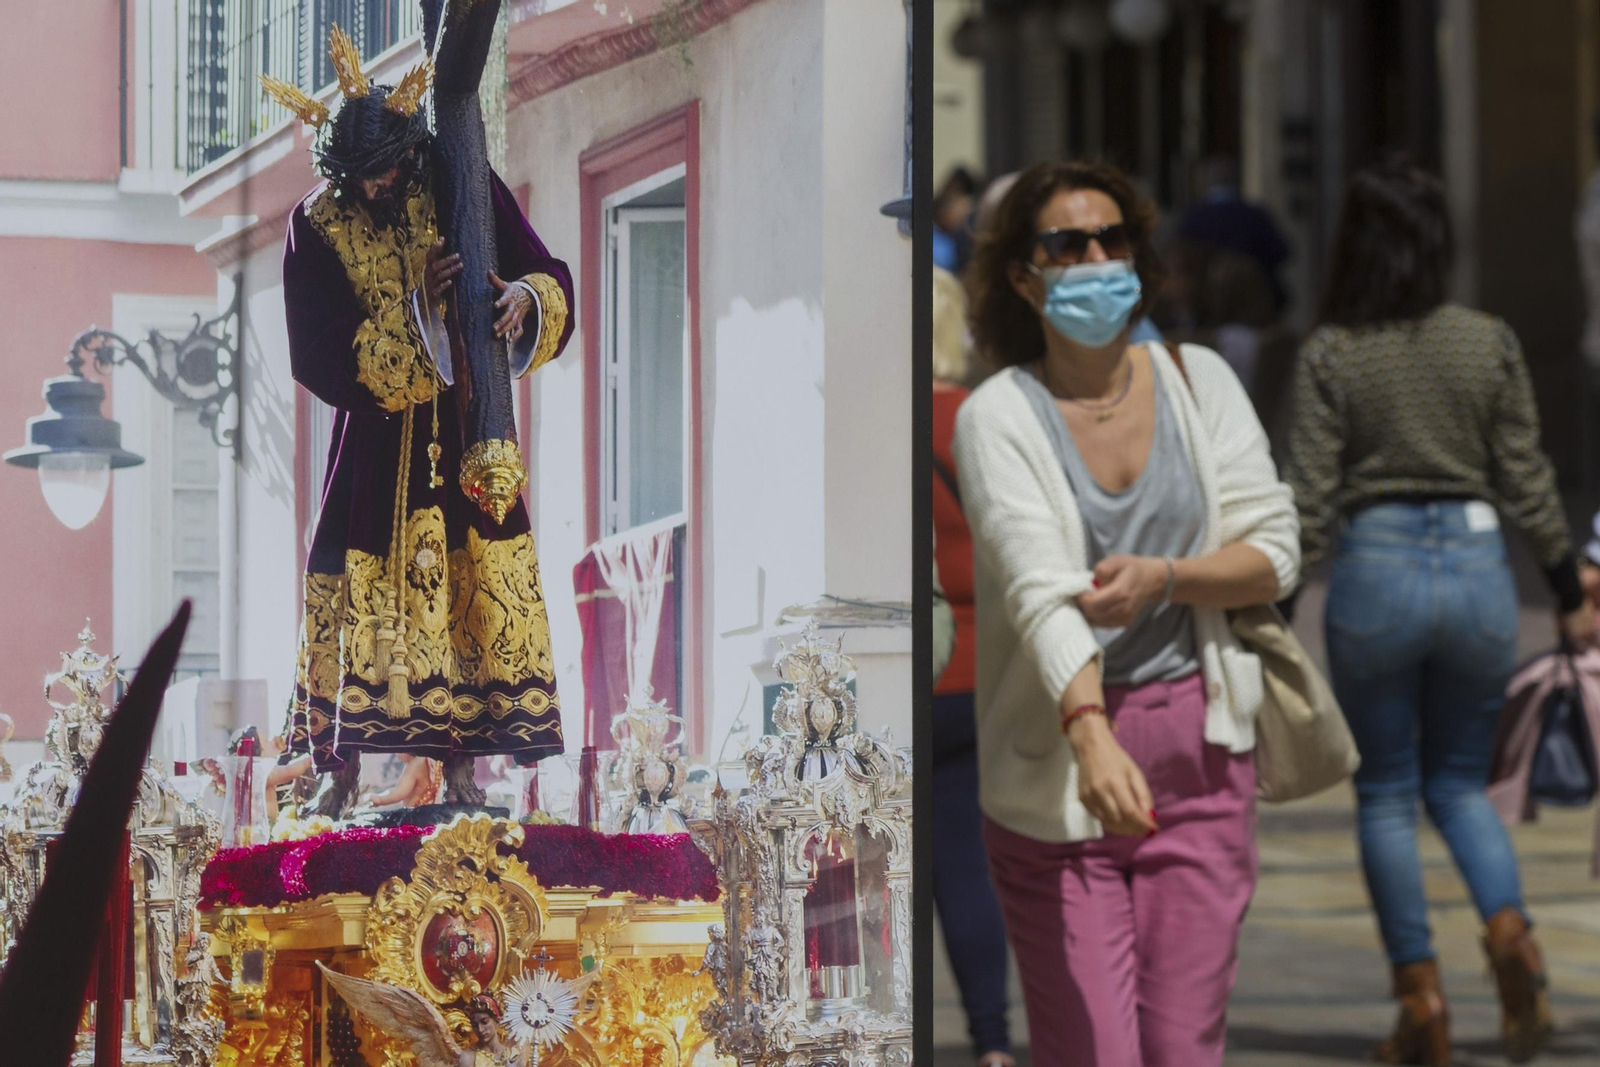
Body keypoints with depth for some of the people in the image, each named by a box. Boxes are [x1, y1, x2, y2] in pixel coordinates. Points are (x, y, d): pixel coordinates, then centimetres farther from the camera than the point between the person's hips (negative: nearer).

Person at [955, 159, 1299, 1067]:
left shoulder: (1196, 379, 5)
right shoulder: (999, 416, -7)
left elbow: (1277, 553, 2)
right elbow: (1038, 589, -22)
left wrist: (1165, 577, -17)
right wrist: (1090, 734, -38)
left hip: (1200, 749, 3)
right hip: (1056, 761, -3)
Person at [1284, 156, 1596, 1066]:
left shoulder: (1331, 354, -6)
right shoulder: (1490, 342, 0)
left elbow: (1310, 497, -7)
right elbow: (1526, 479, 2)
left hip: (1376, 567, -2)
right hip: (1477, 565, 2)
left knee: (1386, 795, 11)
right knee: (1459, 781, 17)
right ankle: (1509, 926, -10)